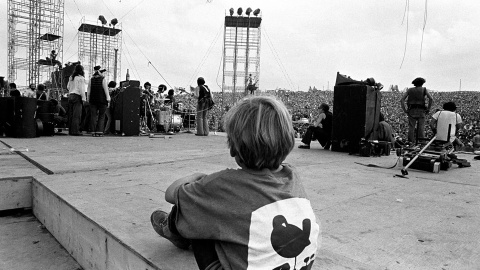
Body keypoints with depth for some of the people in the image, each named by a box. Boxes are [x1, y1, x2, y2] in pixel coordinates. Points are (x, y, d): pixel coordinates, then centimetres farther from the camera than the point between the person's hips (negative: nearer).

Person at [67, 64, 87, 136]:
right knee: (77, 114, -7)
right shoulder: (81, 78, -7)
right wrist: (83, 98, -9)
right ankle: (75, 131, -10)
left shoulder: (71, 77, 15)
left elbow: (68, 87, 20)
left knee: (71, 114, 9)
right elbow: (81, 89, -11)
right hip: (77, 97, -7)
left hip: (70, 96, 8)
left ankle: (70, 130, 11)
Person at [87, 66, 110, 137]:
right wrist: (108, 99, -5)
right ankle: (99, 132, -4)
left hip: (93, 100, 3)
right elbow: (106, 90, -7)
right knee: (101, 116, 3)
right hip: (102, 100, -3)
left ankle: (93, 132, 3)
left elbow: (88, 90, 8)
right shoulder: (103, 79, -4)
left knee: (93, 116, 5)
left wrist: (88, 99, 13)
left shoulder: (91, 80, 7)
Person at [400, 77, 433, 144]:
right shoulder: (424, 89, 9)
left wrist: (404, 110, 4)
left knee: (411, 128, 0)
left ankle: (411, 144, -4)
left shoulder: (409, 90, 13)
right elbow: (431, 99, -6)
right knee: (421, 129, 0)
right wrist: (428, 109, 0)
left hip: (411, 111, 1)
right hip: (421, 111, -1)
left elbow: (402, 100, 2)